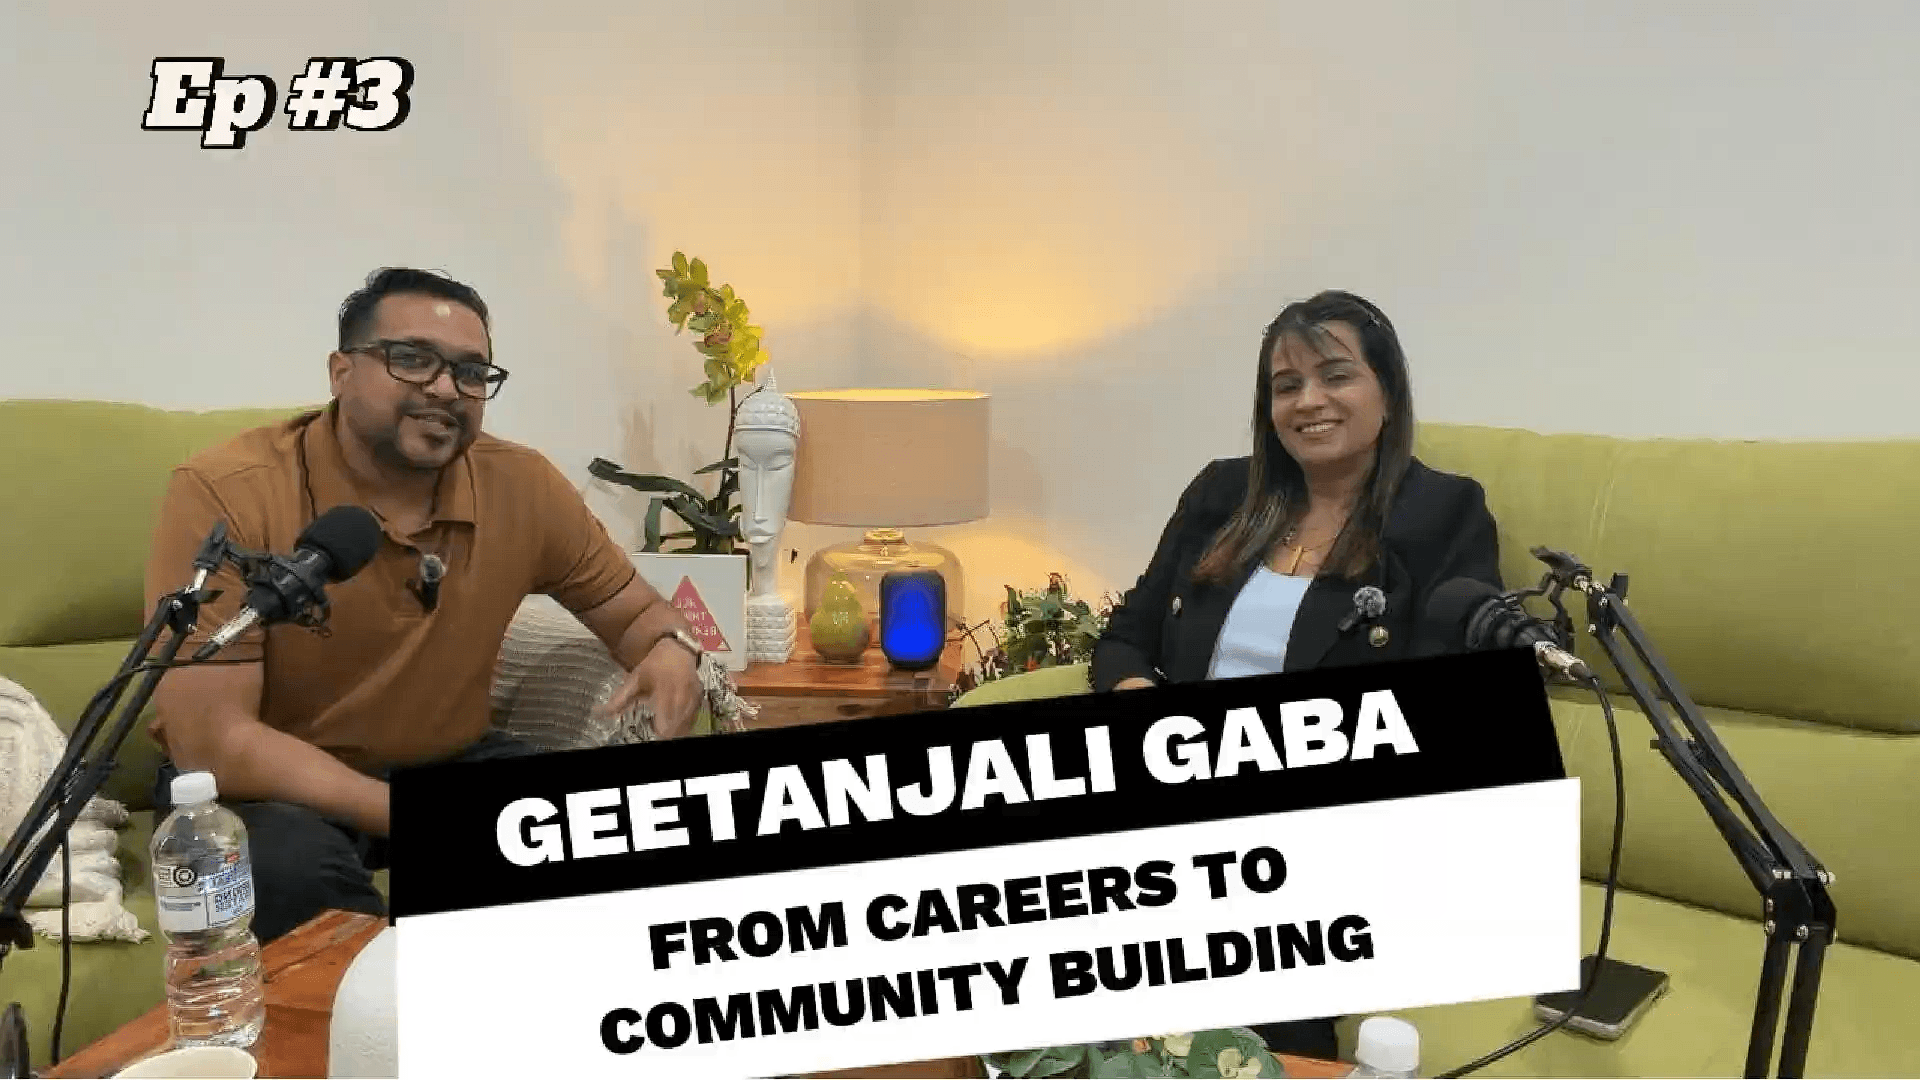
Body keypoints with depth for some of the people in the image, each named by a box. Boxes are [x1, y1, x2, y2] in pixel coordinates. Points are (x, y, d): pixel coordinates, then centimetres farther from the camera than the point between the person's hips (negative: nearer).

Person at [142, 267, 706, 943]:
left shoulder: (522, 487, -9)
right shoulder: (225, 494, -21)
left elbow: (633, 610, 5)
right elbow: (211, 740, -25)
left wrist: (670, 651, -22)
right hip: (266, 784, -3)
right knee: (287, 861, -36)